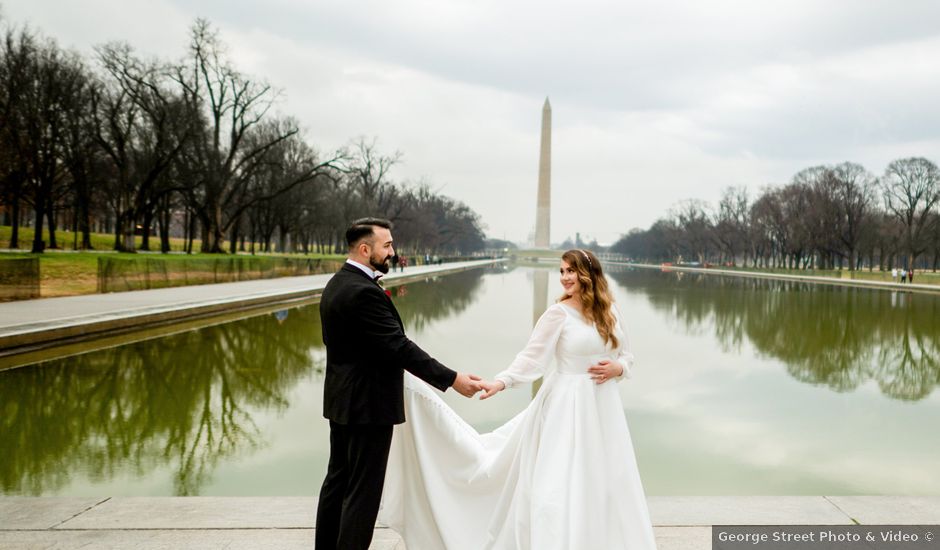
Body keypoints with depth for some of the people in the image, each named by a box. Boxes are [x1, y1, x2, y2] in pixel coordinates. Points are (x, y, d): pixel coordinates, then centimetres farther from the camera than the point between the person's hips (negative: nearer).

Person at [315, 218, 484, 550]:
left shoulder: (337, 284, 8)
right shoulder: (363, 291, -23)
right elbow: (400, 346, -25)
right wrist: (452, 380, -23)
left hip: (343, 399, 10)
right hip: (368, 404, -10)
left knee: (338, 479, 18)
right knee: (363, 489, -1)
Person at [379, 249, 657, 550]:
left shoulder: (610, 311, 5)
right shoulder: (558, 313, -9)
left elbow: (626, 355, 14)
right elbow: (531, 358, -15)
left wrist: (618, 368, -8)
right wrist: (500, 382, -30)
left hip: (604, 408, 5)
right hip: (568, 406, -5)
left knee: (604, 486, 11)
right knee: (561, 484, -2)